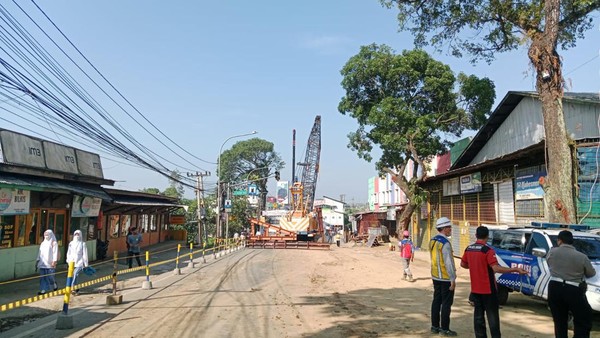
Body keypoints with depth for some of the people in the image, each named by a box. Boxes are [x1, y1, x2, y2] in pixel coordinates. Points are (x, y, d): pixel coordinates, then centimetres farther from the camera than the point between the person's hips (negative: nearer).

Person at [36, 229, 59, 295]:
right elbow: (40, 253, 19)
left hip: (50, 263, -6)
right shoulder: (43, 243, 15)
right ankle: (43, 290, 6)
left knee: (50, 277, -3)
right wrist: (37, 260, 14)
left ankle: (55, 286, 21)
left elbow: (55, 253, -9)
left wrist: (54, 261, -16)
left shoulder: (54, 243, -4)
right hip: (42, 263, 6)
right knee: (43, 277, 3)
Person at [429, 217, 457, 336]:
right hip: (446, 278, -8)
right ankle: (444, 329, 9)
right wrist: (453, 279, -17)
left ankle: (435, 326, 22)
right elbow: (448, 263, -21)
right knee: (446, 303, 2)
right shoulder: (445, 243, -20)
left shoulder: (433, 241, 6)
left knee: (436, 301, 14)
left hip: (436, 277, 8)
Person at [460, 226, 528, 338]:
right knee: (492, 316, 3)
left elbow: (463, 264, 15)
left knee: (478, 315, 11)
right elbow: (496, 268, -25)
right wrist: (515, 269, -24)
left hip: (475, 289, 6)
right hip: (488, 290, -5)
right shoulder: (487, 250, -17)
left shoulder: (468, 249, 3)